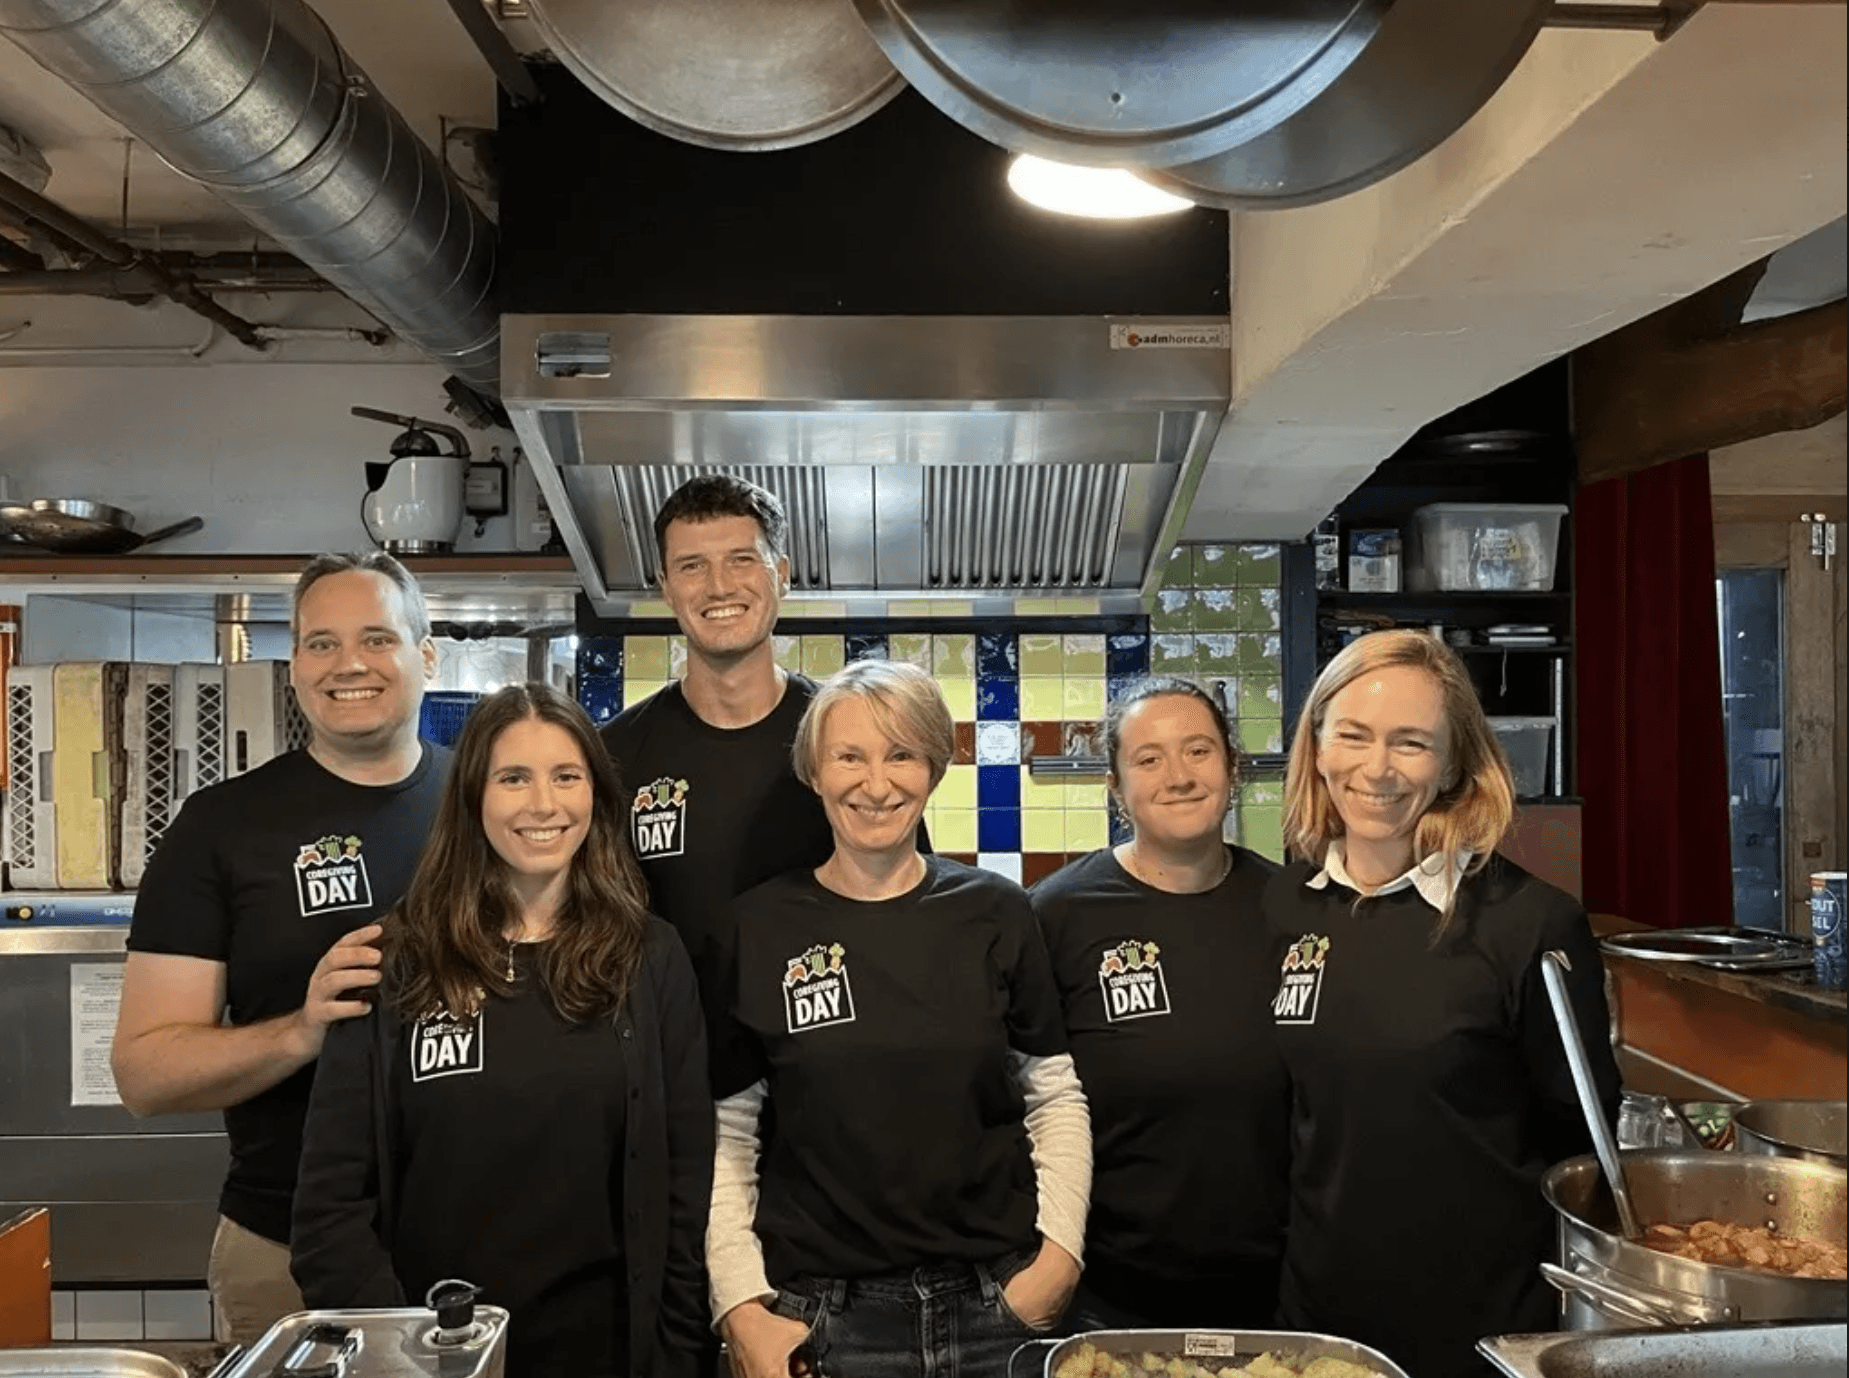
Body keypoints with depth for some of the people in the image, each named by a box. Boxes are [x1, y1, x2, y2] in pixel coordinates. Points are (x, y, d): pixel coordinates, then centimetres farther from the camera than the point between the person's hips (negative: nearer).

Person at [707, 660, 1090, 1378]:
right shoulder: (761, 927, -4)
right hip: (824, 1316, -1)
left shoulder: (995, 914, -1)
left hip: (1002, 1303, 1)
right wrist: (741, 1305, -6)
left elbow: (1056, 1097, 6)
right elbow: (725, 1131, 0)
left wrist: (1060, 1248, -5)